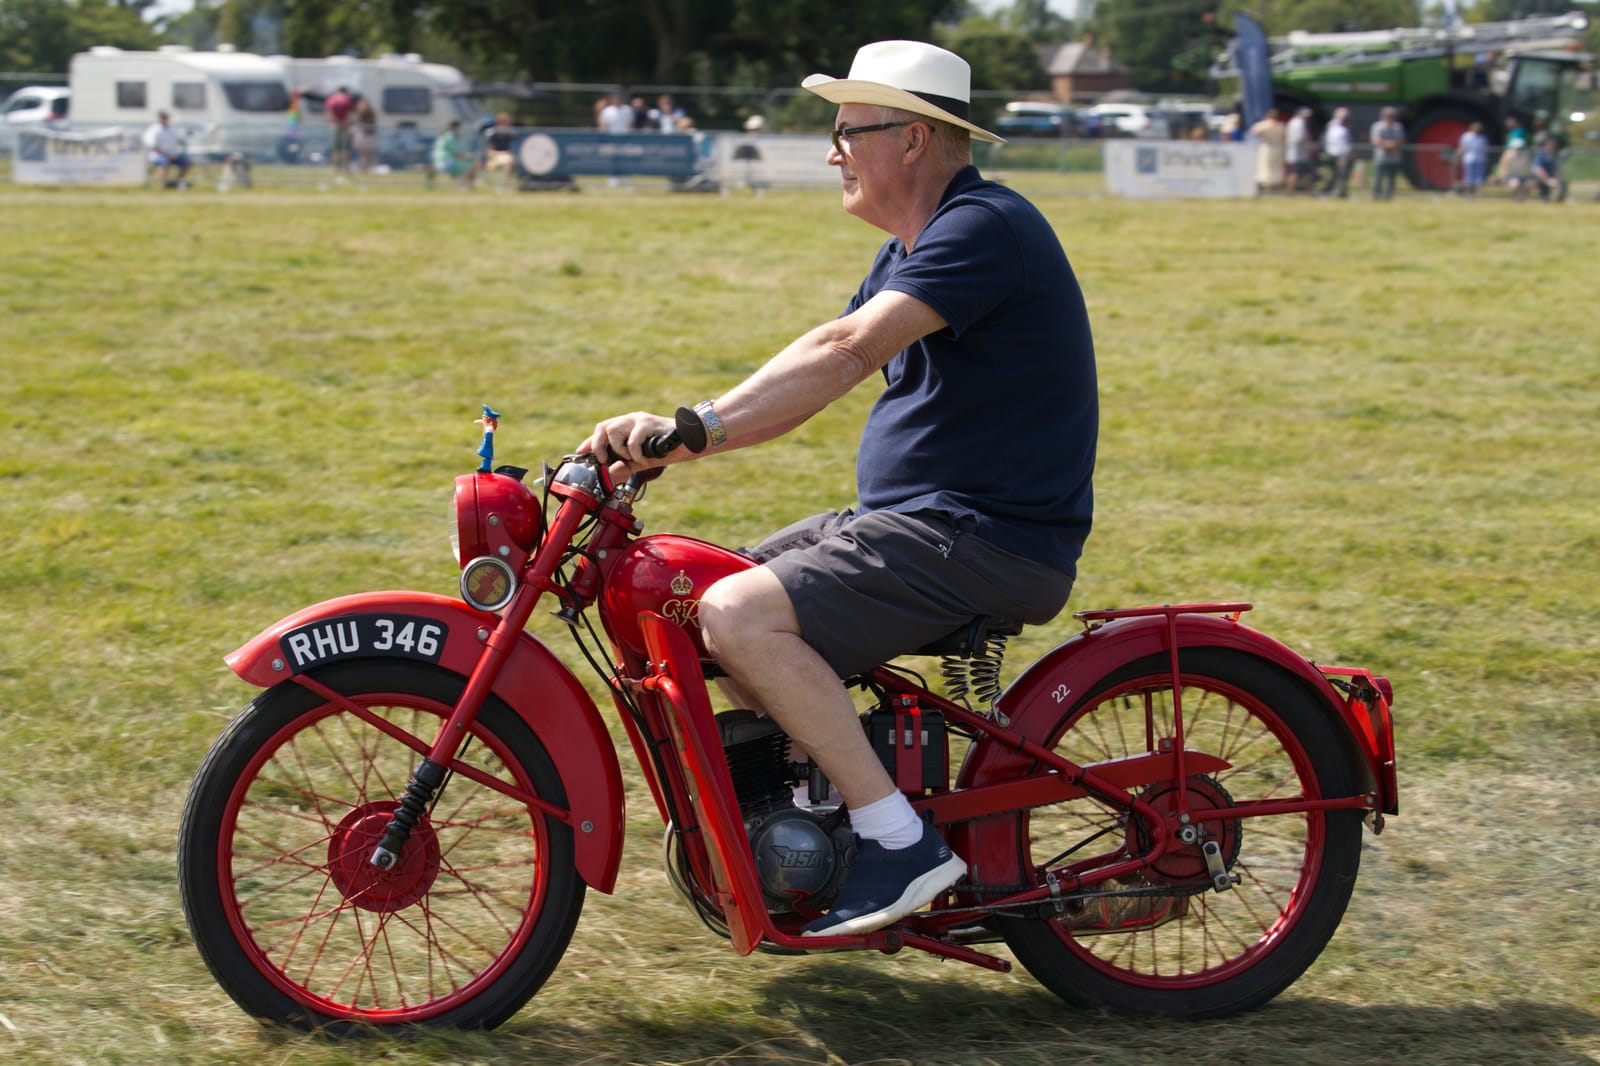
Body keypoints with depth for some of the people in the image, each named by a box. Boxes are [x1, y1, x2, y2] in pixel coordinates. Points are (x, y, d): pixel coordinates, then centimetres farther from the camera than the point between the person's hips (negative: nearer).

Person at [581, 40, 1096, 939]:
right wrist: (670, 443, -1)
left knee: (739, 616, -23)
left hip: (990, 539, -10)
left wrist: (698, 425, -35)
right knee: (709, 603, 9)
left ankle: (902, 846, -19)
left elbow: (844, 353, -29)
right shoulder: (913, 250, 17)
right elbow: (803, 388, 12)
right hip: (913, 520, 10)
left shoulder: (985, 226, -15)